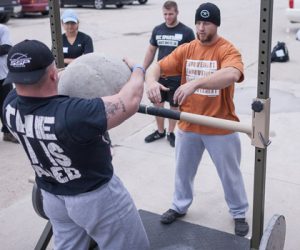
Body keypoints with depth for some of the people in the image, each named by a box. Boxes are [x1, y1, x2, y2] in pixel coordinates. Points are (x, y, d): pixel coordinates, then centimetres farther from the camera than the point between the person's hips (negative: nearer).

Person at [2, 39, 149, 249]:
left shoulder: (11, 105, -17)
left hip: (52, 197, 6)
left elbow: (30, 90, 7)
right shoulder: (74, 114, -38)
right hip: (96, 197, -6)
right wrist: (137, 70, -9)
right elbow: (130, 100, -28)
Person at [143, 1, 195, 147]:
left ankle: (171, 133, 27)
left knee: (174, 106, 9)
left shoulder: (186, 32, -8)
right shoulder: (157, 30, 3)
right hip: (159, 76, 3)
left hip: (177, 78, -3)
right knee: (157, 104, 12)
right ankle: (160, 131, 31)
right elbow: (151, 51, 12)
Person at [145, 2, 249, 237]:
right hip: (188, 125, 4)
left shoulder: (228, 50, -15)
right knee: (183, 169, 21)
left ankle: (239, 214, 36)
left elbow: (232, 75, -35)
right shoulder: (185, 50, 1)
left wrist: (196, 82, -49)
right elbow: (157, 67, -4)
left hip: (220, 127, -4)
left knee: (230, 174, 14)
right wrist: (151, 80, -29)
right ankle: (180, 206, 44)